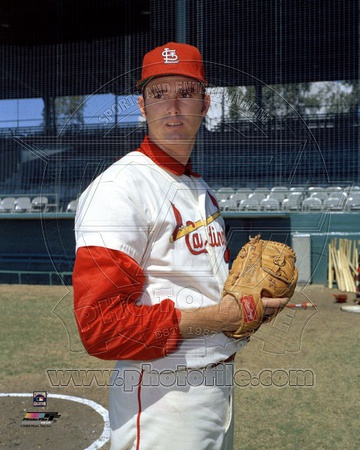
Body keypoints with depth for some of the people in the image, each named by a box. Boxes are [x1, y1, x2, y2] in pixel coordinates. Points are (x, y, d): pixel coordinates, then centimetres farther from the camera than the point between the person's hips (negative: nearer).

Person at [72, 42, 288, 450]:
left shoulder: (200, 189, 12)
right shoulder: (120, 188, -19)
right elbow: (101, 327, -27)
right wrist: (220, 317, -22)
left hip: (220, 384, 9)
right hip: (162, 400, -9)